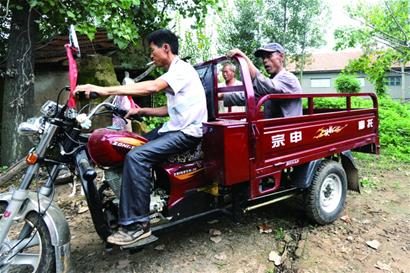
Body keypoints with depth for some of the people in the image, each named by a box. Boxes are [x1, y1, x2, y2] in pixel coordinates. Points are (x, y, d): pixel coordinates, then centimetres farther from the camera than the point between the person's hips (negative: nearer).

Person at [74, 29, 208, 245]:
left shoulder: (181, 69, -12)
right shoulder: (174, 72, 20)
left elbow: (151, 87, -29)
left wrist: (105, 90, -31)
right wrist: (141, 111, 9)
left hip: (187, 132, -10)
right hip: (174, 128, 10)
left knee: (136, 156, -26)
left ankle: (137, 224, -18)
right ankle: (122, 202, 23)